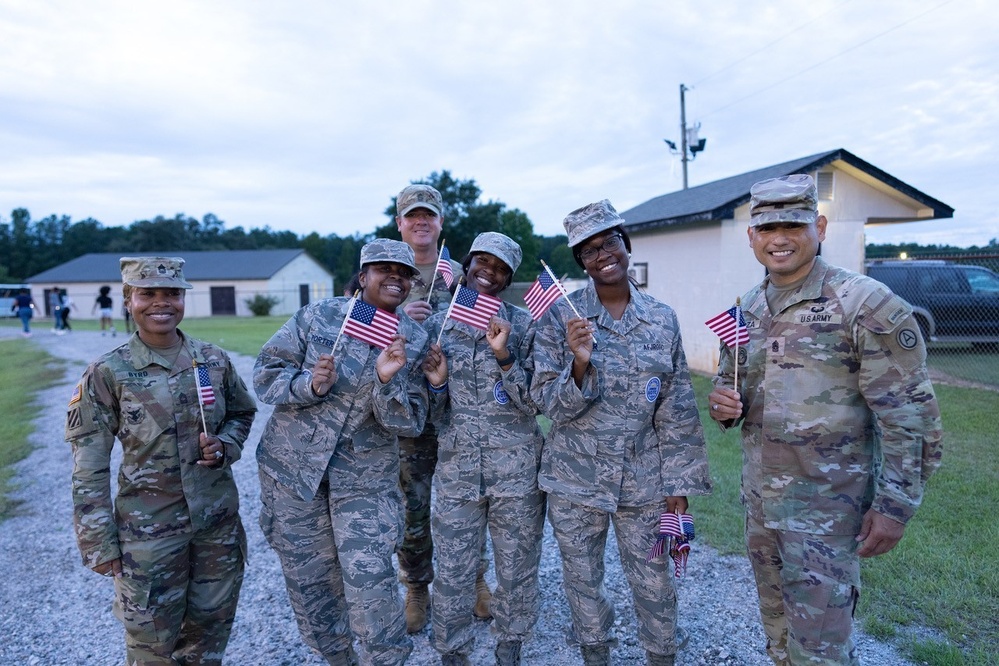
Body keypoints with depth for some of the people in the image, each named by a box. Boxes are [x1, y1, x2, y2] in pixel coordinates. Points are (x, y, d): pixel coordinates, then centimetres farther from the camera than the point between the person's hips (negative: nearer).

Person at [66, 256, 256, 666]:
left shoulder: (213, 360, -2)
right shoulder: (107, 373, -10)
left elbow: (242, 413, 13)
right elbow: (90, 467, -7)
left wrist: (224, 446, -8)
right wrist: (99, 543, -6)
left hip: (219, 520, 3)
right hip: (149, 528, -3)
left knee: (210, 632, 18)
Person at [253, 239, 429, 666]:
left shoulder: (414, 342, -4)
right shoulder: (319, 316, -5)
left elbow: (409, 423, -7)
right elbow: (266, 373, -2)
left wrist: (387, 381, -25)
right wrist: (311, 385, -21)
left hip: (366, 476, -1)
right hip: (294, 463, 1)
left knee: (370, 580, -7)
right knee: (308, 578, 13)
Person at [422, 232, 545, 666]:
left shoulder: (523, 324, -3)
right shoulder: (437, 325, 2)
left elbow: (535, 404, -8)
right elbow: (433, 415, 7)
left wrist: (504, 356, -20)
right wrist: (436, 384, -14)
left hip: (517, 472, -1)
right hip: (456, 472, 1)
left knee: (517, 572, 14)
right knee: (452, 576, 10)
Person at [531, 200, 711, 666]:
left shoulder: (661, 319, -2)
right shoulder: (560, 315, -9)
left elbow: (677, 407, 1)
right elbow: (547, 402, -9)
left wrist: (678, 483, 0)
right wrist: (579, 365, -28)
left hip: (644, 482, 1)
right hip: (575, 480, -1)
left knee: (655, 586, 14)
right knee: (583, 582, 16)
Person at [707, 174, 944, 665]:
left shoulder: (866, 305, -15)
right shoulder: (745, 309, 4)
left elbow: (909, 416, -14)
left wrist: (895, 506, -14)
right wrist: (723, 404, -7)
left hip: (827, 507, -6)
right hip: (759, 498, 6)